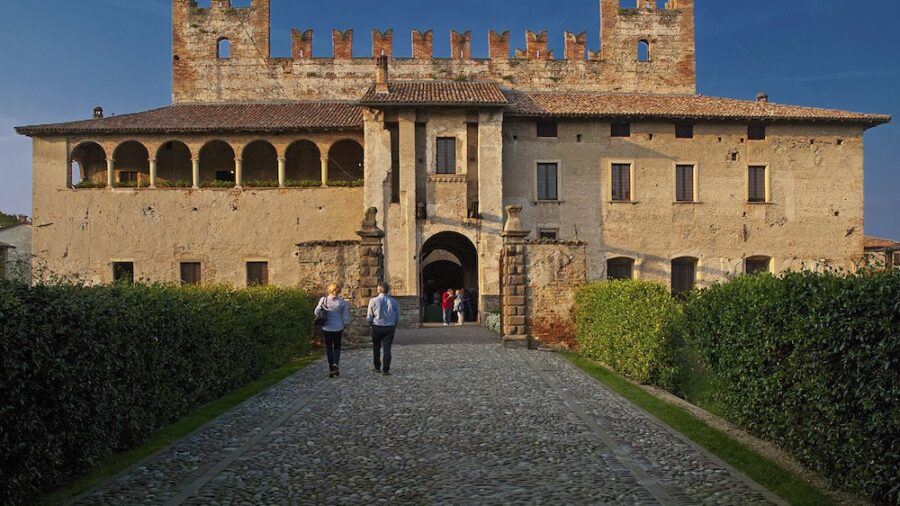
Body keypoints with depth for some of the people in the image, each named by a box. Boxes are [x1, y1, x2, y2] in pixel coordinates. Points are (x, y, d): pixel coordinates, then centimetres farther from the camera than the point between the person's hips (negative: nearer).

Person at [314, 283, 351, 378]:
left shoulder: (323, 300, -6)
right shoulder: (342, 302, -7)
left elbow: (317, 312, -6)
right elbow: (345, 317, -6)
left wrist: (321, 317, 12)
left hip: (326, 328, 0)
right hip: (338, 328, 0)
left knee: (329, 348, 12)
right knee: (337, 347, 17)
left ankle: (331, 369, 12)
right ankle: (336, 363, -7)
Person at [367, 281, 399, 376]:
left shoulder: (373, 301, -10)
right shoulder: (393, 301, -3)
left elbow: (369, 317, -5)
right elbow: (397, 316, 4)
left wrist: (371, 324, 15)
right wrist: (395, 326, 19)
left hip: (377, 327, -1)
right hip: (390, 328, 1)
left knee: (376, 347, 16)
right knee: (387, 349, 4)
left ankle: (377, 367, 27)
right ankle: (385, 370, 1)